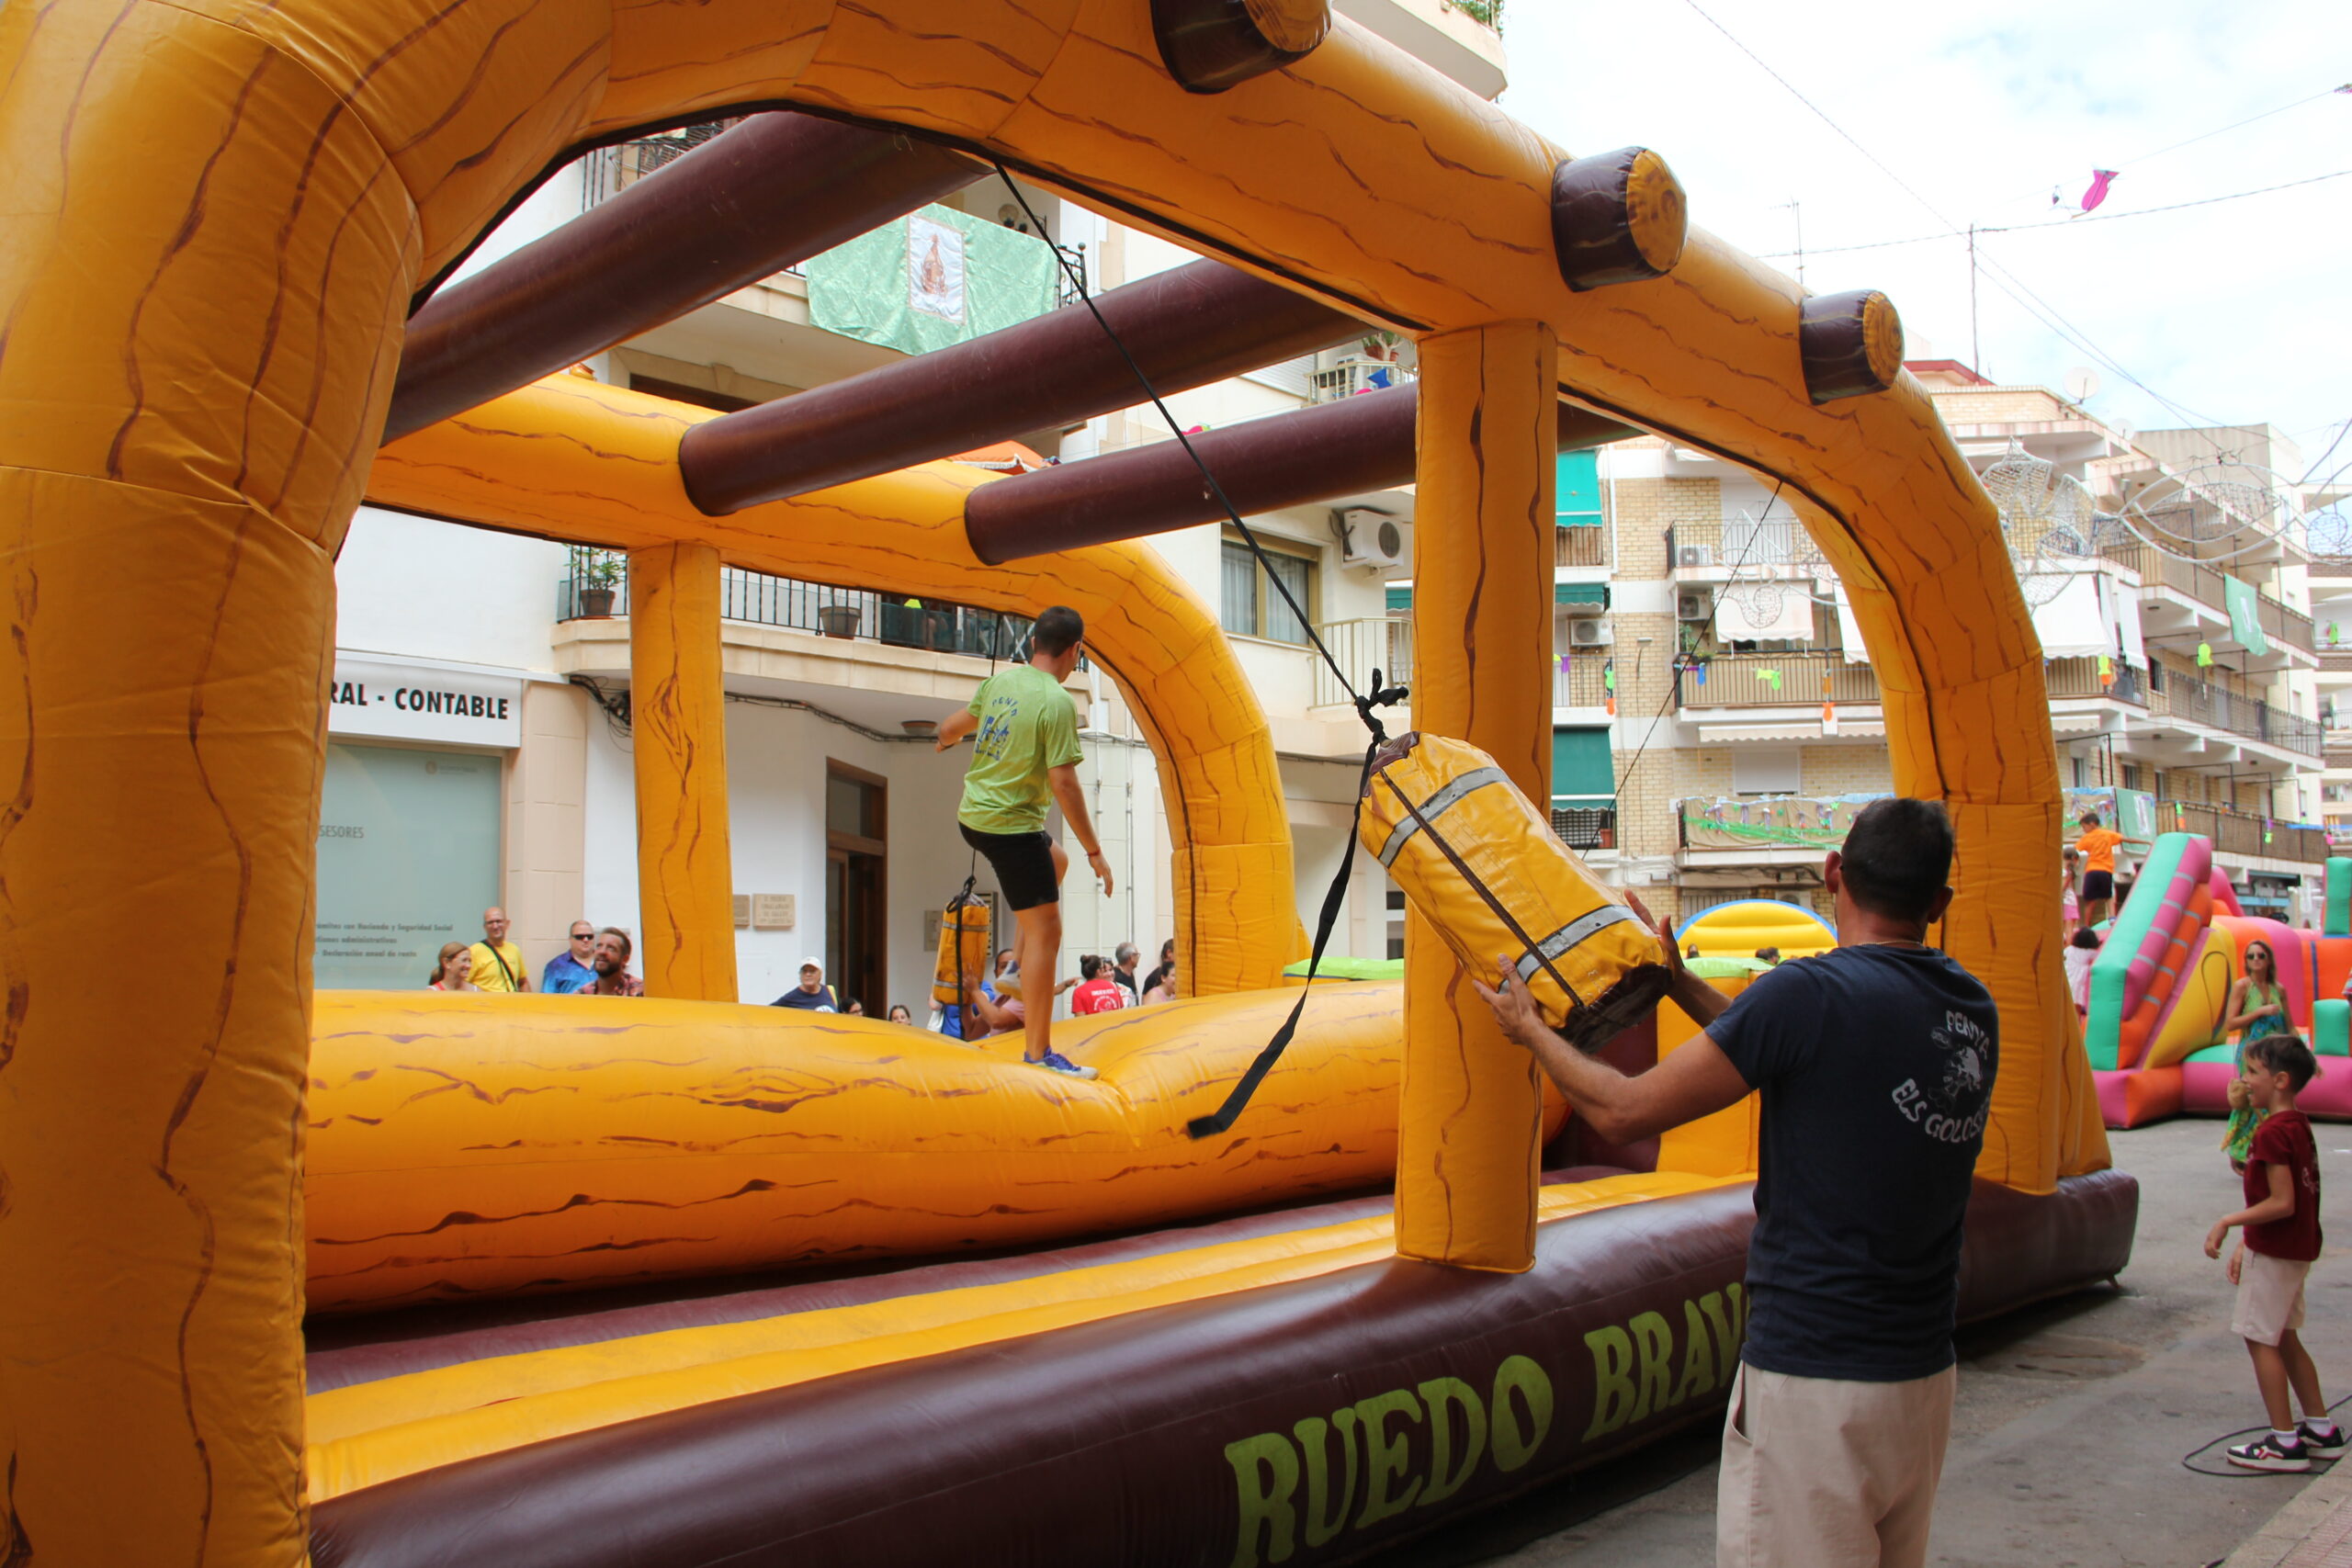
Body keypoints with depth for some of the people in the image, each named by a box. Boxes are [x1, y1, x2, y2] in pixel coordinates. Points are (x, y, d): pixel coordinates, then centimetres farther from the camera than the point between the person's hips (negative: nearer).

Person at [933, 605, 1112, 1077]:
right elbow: (1063, 783, -21)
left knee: (1055, 860, 33)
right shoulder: (1057, 703, -18)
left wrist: (949, 738, 43)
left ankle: (1020, 960, 30)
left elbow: (951, 728, 17)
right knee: (1045, 931, -3)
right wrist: (1094, 851, -15)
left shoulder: (1000, 680, 4)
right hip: (1012, 826, -9)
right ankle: (1038, 1051, -1)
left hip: (973, 814, 9)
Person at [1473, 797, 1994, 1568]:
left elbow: (1624, 1112, -13)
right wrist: (1681, 983, 26)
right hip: (1927, 1374, 8)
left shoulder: (1812, 993, -18)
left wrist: (1530, 1028, 4)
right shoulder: (1972, 1010, 3)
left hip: (1813, 1381, -8)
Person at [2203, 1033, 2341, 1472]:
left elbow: (2281, 1203, -24)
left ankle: (2284, 1443, 3)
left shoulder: (2272, 1132, -21)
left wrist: (2228, 1222, -16)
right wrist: (2246, 1244, 16)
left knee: (2261, 1338, -1)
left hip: (2274, 1251, -10)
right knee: (2283, 1338, 19)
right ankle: (2321, 1430, 27)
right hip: (2297, 1247, 10)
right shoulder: (2298, 1125, 9)